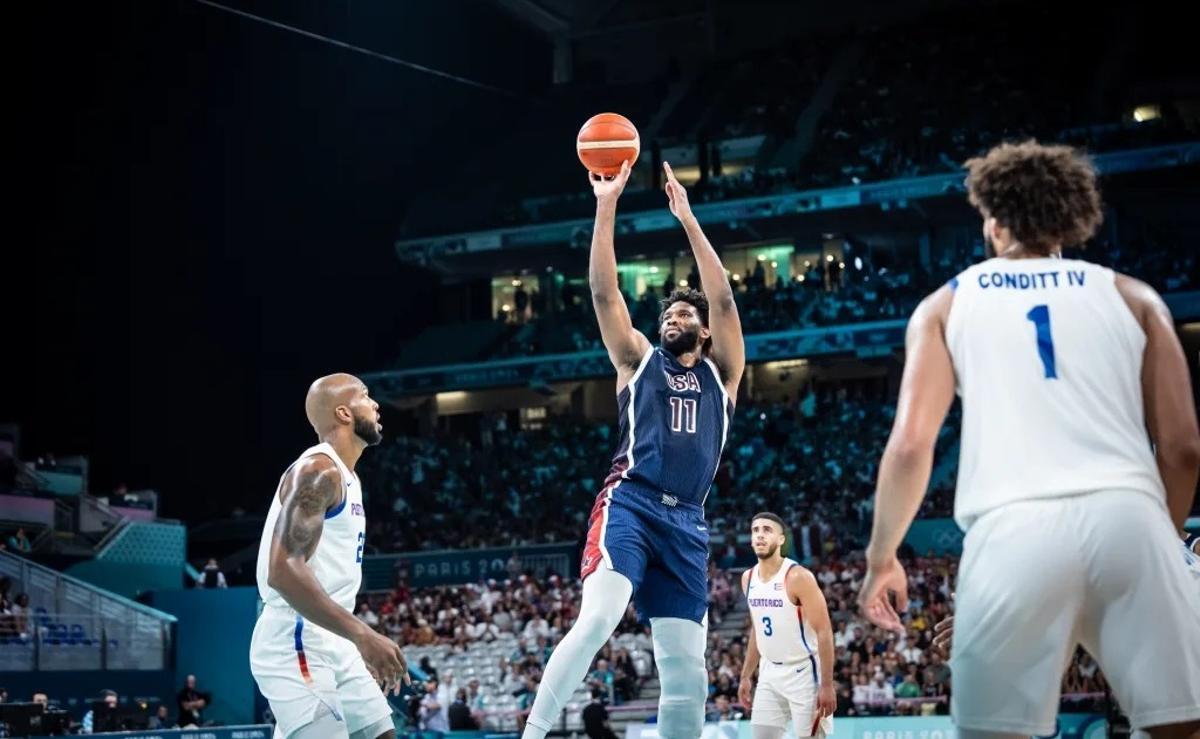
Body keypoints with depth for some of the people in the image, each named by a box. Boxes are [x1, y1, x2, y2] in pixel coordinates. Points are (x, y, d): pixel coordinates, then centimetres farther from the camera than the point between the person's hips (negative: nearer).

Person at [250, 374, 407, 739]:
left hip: (333, 644, 11)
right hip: (295, 644, -11)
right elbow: (283, 570, -25)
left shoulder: (344, 477, 18)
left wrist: (362, 640, 22)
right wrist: (362, 634, -28)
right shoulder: (318, 471, -14)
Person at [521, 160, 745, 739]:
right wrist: (607, 206, 0)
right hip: (630, 504, -3)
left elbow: (724, 299, 7)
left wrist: (687, 219, 4)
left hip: (686, 521, 3)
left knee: (687, 669, 0)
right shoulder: (638, 359, 17)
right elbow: (603, 291, 7)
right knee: (598, 618, -27)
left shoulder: (720, 373, 19)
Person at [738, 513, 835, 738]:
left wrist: (827, 685, -21)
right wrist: (746, 676, 16)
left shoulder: (798, 577, -17)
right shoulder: (748, 578, 6)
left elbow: (824, 631, -18)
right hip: (770, 673, 7)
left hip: (803, 673, -7)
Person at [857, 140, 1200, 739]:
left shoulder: (947, 305, 18)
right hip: (1127, 514, 1)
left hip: (1013, 528, -1)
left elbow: (910, 445, 7)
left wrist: (882, 557, 19)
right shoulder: (1132, 298, 20)